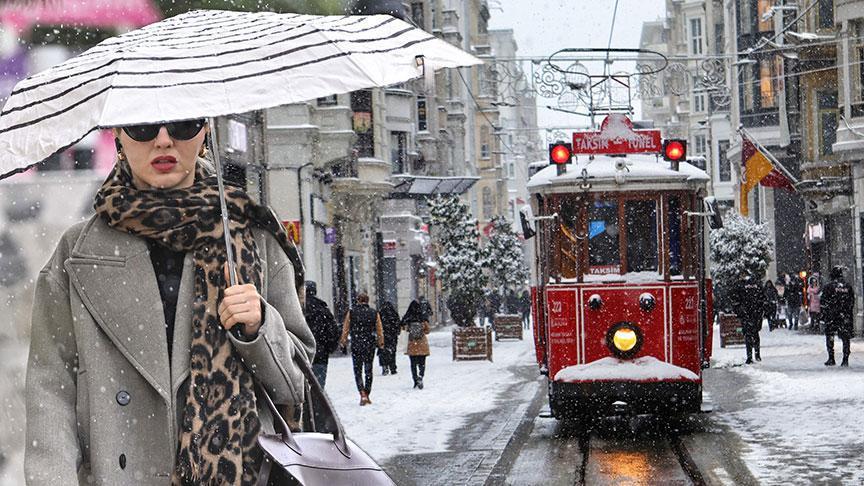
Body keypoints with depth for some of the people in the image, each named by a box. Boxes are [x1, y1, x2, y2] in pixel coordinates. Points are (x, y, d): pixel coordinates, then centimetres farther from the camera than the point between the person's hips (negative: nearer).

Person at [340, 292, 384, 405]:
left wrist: (343, 341, 16)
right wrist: (381, 342, 19)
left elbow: (345, 328, 2)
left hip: (355, 345, -1)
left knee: (357, 371, 3)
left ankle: (363, 395, -13)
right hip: (370, 345, 1)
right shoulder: (374, 313, -1)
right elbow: (379, 330, 5)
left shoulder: (351, 312, -4)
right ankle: (367, 395, 16)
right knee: (368, 370, 12)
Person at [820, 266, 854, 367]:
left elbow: (823, 302, -6)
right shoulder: (848, 287, 5)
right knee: (846, 338, 5)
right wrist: (849, 315, 16)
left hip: (831, 317, -3)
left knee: (830, 337, 7)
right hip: (845, 316, 3)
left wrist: (823, 316, 0)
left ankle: (831, 359, 4)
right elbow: (852, 302, 10)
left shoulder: (828, 286, -6)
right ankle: (845, 360, 1)